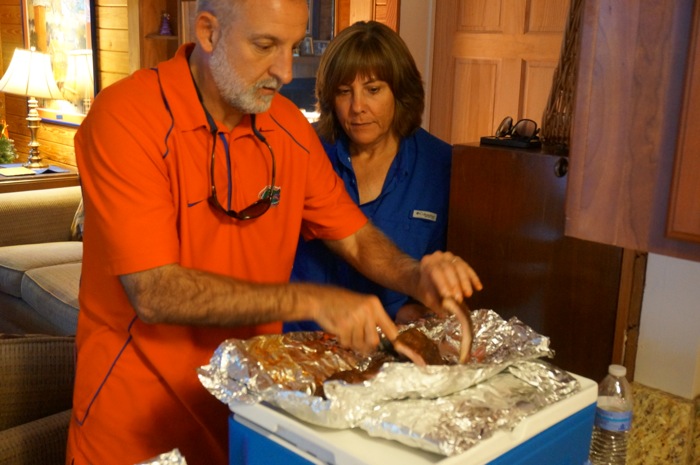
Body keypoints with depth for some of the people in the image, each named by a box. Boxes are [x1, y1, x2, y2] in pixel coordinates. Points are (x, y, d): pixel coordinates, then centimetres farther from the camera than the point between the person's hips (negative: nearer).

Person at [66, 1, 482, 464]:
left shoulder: (289, 126, -3)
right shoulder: (127, 117, -19)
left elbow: (357, 237, 4)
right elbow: (154, 293, -26)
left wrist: (417, 276, -16)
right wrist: (310, 301, -31)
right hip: (136, 417, -4)